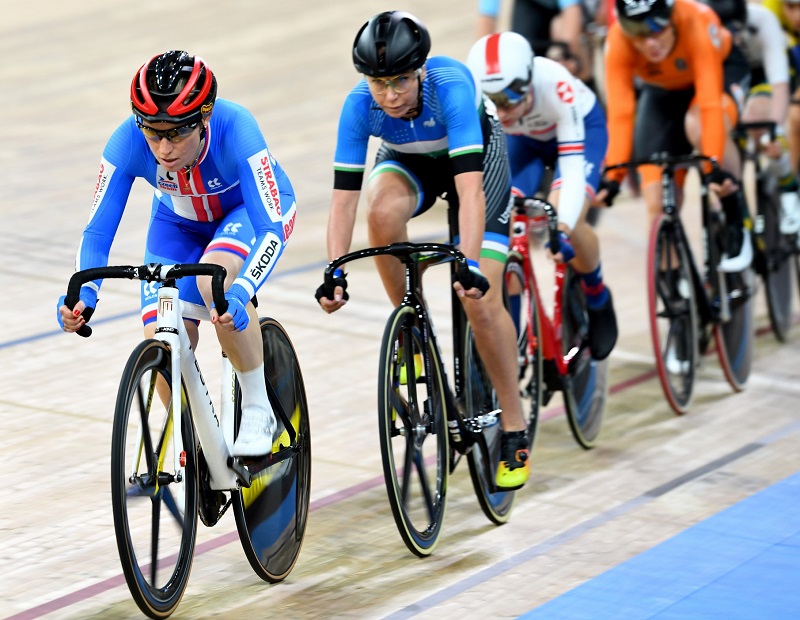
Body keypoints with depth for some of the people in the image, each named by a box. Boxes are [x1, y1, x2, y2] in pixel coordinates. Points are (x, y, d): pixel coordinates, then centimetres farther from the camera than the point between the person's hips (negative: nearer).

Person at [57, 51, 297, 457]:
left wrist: (240, 294, -57)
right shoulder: (127, 144, -32)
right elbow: (97, 231, -27)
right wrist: (83, 294, -46)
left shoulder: (234, 130, -39)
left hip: (249, 208, -3)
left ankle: (259, 411, -15)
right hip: (179, 222, 3)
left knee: (214, 280, -34)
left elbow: (271, 229, -41)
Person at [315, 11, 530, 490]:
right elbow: (344, 195, -29)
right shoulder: (360, 105, -29)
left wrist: (471, 266, -55)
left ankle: (515, 429, 0)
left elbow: (469, 188, -46)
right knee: (384, 212, -34)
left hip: (476, 153, -3)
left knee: (481, 300, -15)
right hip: (410, 161, 3)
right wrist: (335, 273, -39)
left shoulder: (450, 86, -39)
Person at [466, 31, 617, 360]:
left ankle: (598, 298, 4)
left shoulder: (556, 87, -41)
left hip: (580, 128, -3)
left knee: (565, 221, -26)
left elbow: (573, 169, -43)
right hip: (523, 139, 3)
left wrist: (563, 227, -57)